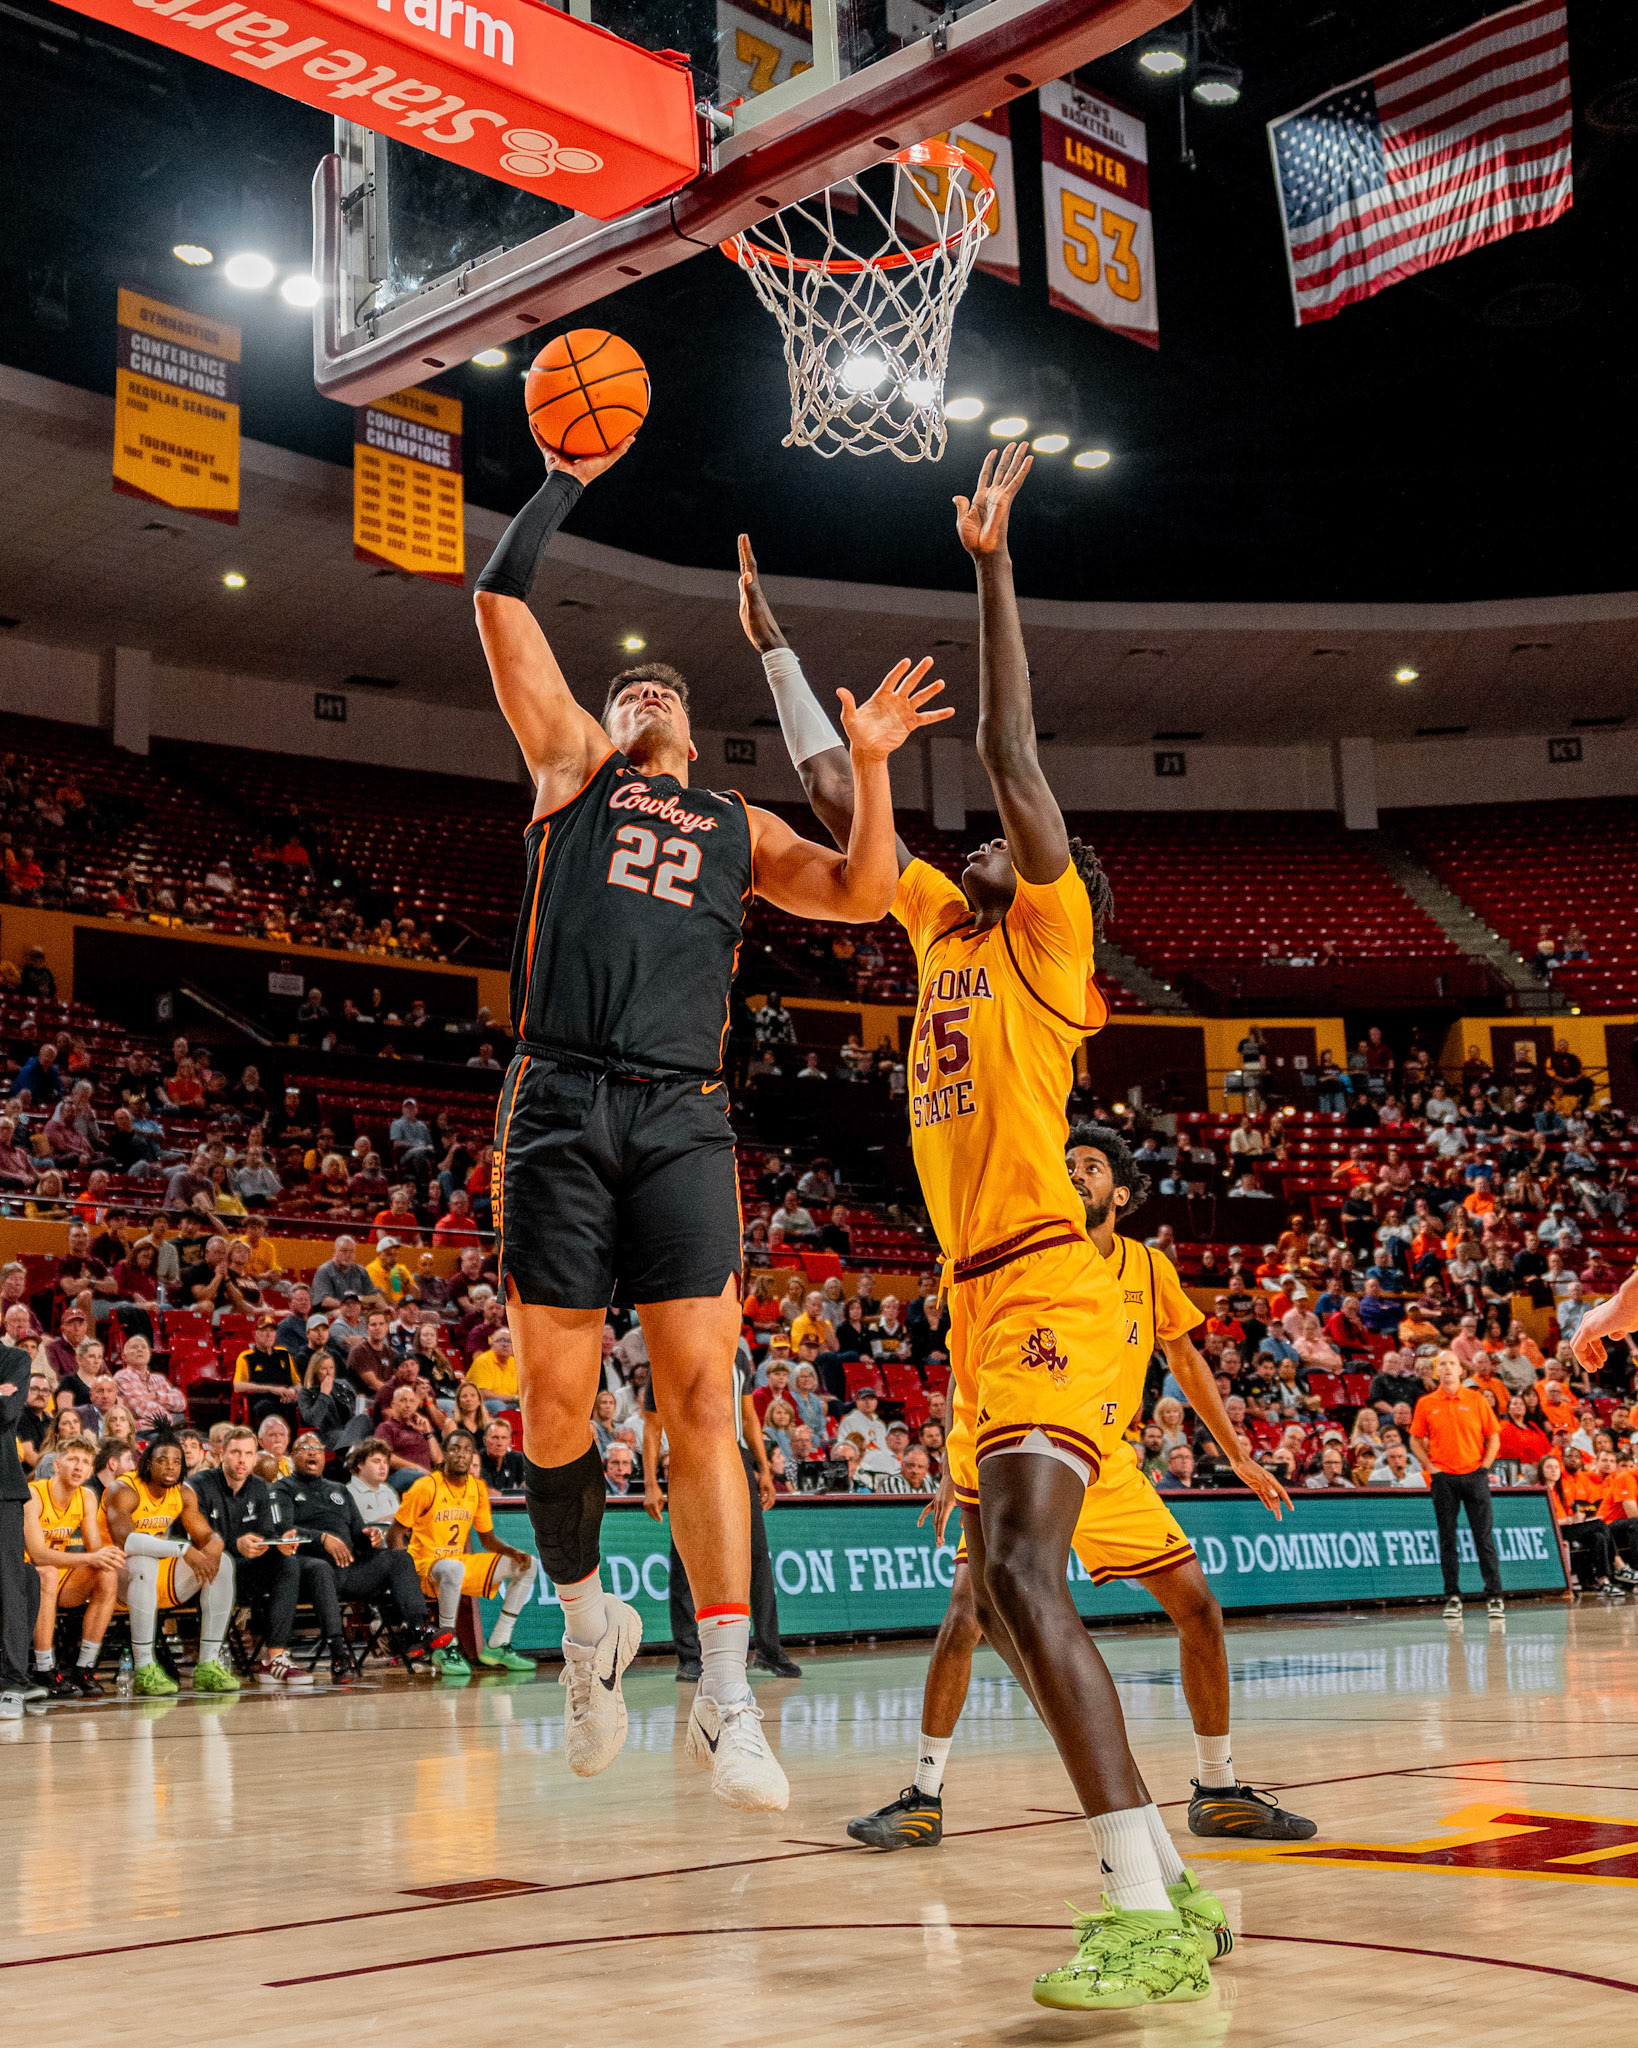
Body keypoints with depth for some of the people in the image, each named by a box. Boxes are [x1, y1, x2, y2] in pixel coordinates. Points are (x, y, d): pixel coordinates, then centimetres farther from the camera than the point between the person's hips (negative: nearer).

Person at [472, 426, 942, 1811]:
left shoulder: (740, 830, 24)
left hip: (683, 1121, 1)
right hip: (560, 1109, -1)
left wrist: (869, 767, 2)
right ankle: (589, 1621, 22)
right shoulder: (572, 765, 18)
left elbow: (861, 895, 11)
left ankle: (725, 1700, -8)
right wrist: (567, 481, 17)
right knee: (558, 1400, -2)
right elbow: (502, 601, 13)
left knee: (702, 1395, -8)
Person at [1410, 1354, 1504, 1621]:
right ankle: (1452, 1597, 8)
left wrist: (1484, 1467, -3)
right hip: (1443, 1478, 1)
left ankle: (1495, 1596, 1)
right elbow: (1416, 1439, 12)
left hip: (1474, 1476, -1)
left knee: (1484, 1538, -2)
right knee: (1447, 1539, 3)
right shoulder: (1426, 1404, 5)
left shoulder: (1477, 1400, 3)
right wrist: (1430, 1467, 0)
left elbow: (1493, 1437, 7)